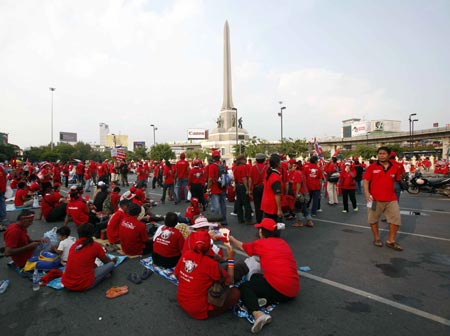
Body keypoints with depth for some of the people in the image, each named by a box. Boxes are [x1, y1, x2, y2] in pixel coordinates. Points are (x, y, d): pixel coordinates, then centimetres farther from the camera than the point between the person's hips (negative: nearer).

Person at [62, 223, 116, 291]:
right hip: (83, 285, -4)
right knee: (111, 264, 5)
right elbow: (106, 261, 11)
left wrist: (94, 266, 38)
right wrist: (112, 260, 33)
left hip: (66, 283, 4)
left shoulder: (74, 245, 7)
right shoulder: (95, 246, -7)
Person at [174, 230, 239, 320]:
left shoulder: (185, 254, -11)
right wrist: (231, 259, -6)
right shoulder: (210, 264, -26)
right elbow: (229, 281, -12)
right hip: (198, 310, -6)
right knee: (235, 293, -5)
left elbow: (176, 274, 5)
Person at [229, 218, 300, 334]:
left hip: (279, 289, -8)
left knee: (244, 287, 4)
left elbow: (241, 246, 15)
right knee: (256, 277, 23)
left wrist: (230, 238, 30)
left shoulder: (260, 243, -3)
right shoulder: (282, 242, 14)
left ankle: (258, 314, -19)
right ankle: (267, 299, -2)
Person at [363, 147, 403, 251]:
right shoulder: (372, 167, -6)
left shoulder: (395, 167, 3)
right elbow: (366, 180, -9)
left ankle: (391, 241, 21)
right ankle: (376, 238, 28)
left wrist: (393, 192, 19)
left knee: (396, 219, 5)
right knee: (373, 219, 9)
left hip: (391, 199, 3)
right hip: (375, 199, -2)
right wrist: (367, 193, -21)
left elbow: (396, 181, 16)